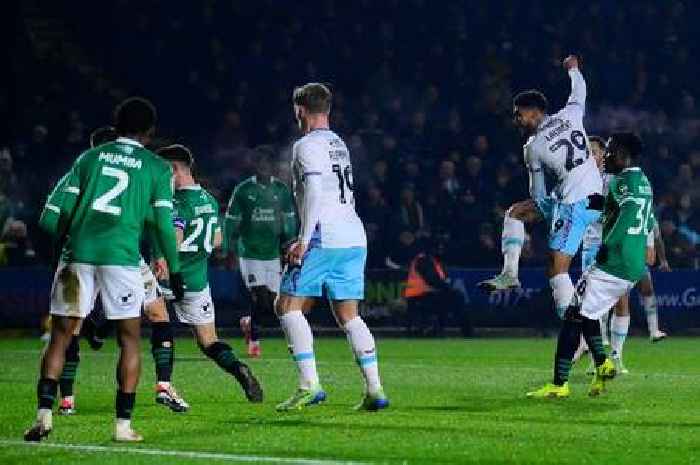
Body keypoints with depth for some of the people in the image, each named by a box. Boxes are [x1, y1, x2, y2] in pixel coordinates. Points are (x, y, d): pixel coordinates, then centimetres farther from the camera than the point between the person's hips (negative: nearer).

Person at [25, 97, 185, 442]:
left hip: (79, 252, 2)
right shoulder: (157, 168, 9)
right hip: (121, 256, -2)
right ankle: (123, 425, 4)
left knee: (60, 337, 8)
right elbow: (164, 225, 4)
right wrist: (175, 271, 14)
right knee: (130, 340, 9)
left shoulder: (89, 158, 15)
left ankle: (44, 414, -5)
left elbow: (57, 216, 10)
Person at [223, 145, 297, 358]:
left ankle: (248, 321, 31)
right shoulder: (243, 190, -1)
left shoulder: (282, 190, 6)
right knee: (260, 298, -14)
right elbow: (231, 221, 3)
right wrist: (228, 251, -2)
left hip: (273, 253, 3)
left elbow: (289, 222, 12)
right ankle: (254, 341, 5)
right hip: (249, 252, -3)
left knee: (273, 304, 1)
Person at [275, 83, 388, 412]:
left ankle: (309, 385, -13)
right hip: (355, 239, 8)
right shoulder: (339, 144, 21)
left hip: (324, 237, -8)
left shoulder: (307, 145, -5)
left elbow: (314, 192, -17)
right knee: (348, 315, 10)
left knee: (288, 306, -3)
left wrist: (304, 240, -18)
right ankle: (374, 389, 1)